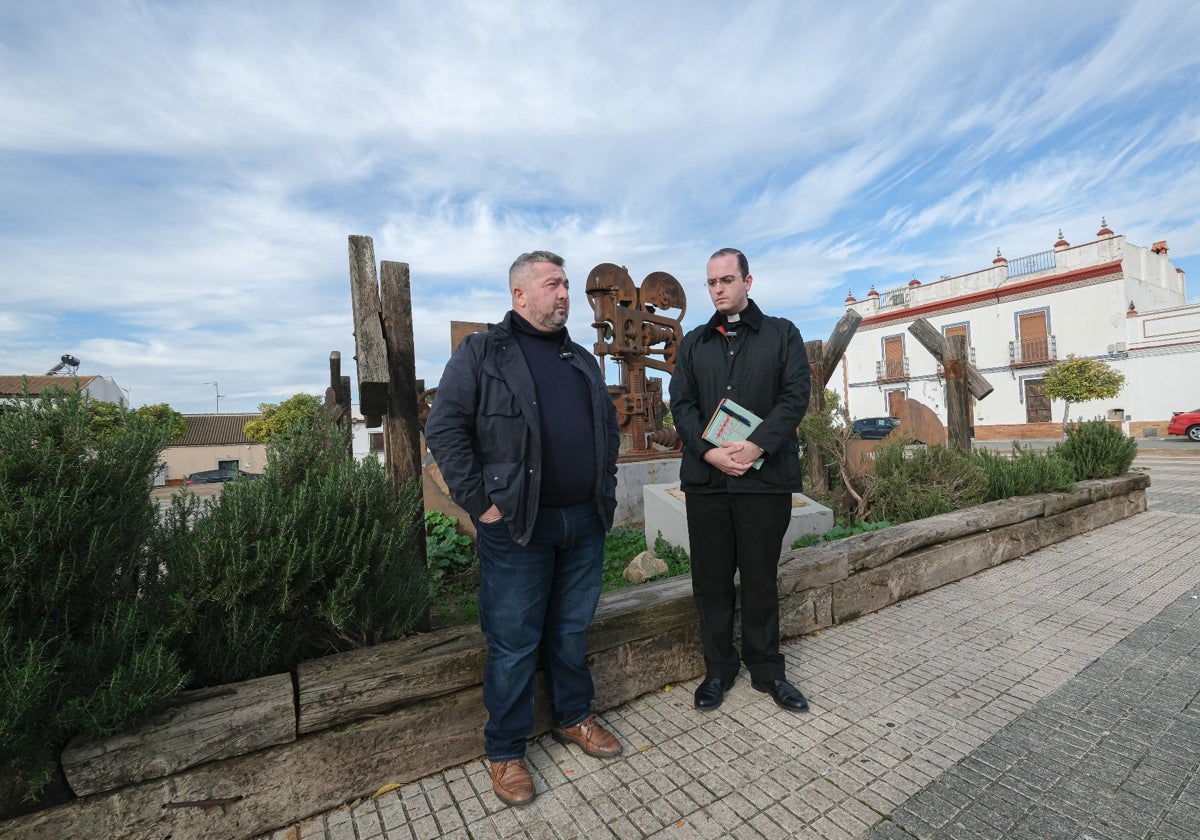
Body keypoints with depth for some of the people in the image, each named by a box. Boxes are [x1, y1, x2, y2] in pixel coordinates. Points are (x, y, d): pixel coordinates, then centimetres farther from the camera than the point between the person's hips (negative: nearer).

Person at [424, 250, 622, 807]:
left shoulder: (582, 360, 15)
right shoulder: (480, 353, -4)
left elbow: (609, 426, 21)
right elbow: (443, 429, -10)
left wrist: (606, 488, 12)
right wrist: (479, 503, -13)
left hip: (585, 521, 6)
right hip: (516, 526, -5)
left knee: (572, 631, 20)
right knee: (513, 643, 9)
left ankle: (573, 718, 42)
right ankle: (505, 751, 30)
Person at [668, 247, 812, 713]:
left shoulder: (782, 334, 7)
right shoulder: (693, 343, 13)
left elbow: (796, 396, -3)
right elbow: (681, 404, 4)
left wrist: (756, 446, -17)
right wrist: (709, 450, -13)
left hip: (766, 477, -2)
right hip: (705, 478, 2)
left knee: (761, 578, 10)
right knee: (711, 579, 10)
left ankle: (766, 668, 30)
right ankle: (719, 667, 27)